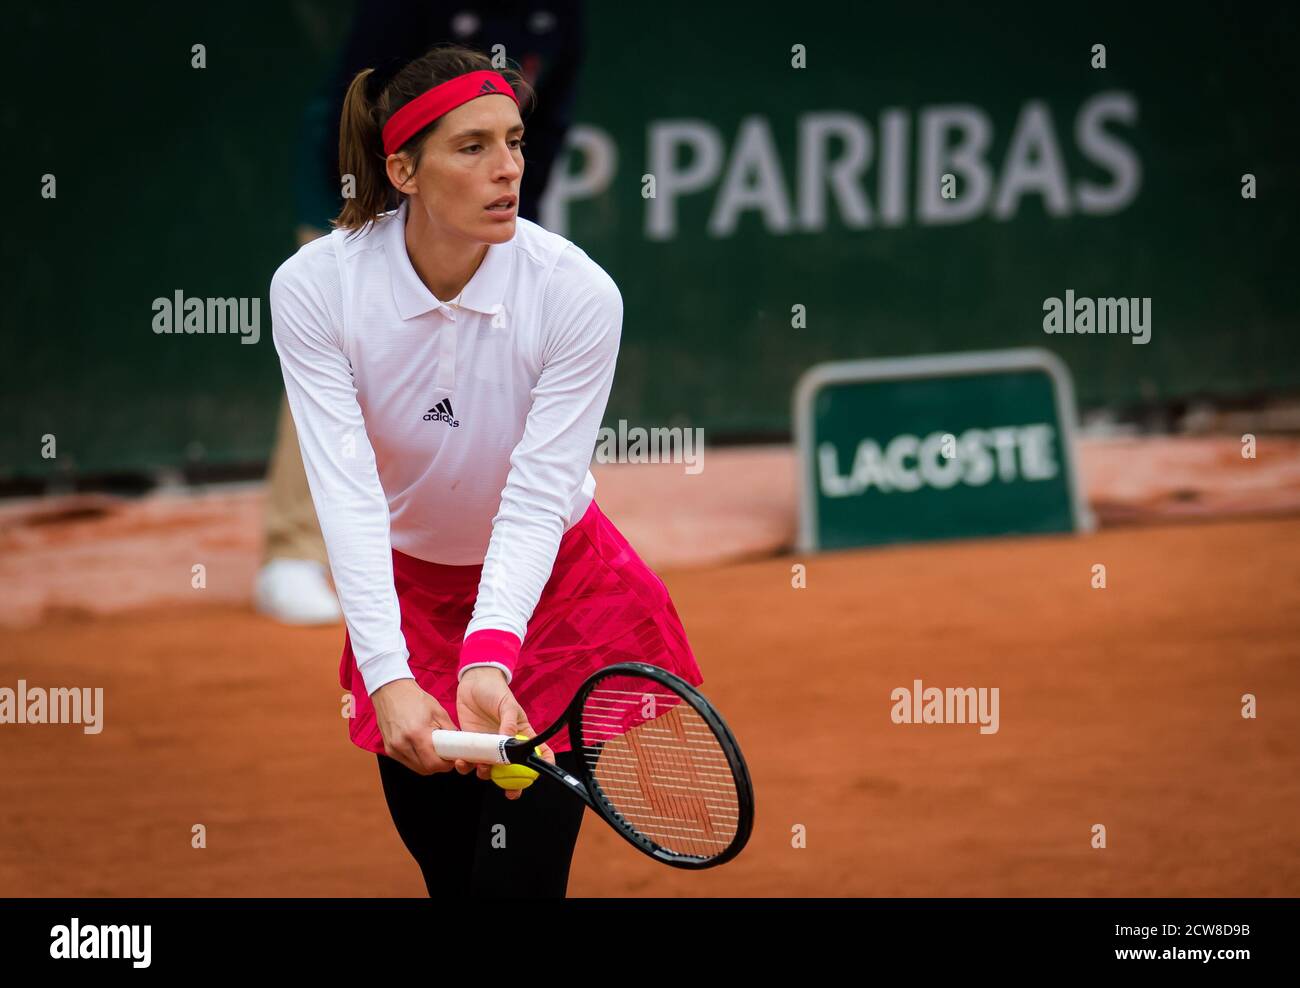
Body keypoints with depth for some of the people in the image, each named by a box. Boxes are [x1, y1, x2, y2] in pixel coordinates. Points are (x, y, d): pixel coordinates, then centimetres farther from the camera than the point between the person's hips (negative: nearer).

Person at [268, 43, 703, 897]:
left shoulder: (578, 294, -24)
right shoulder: (315, 286, -21)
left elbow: (537, 498, -28)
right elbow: (346, 492, -29)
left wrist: (488, 662, -44)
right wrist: (389, 679, -41)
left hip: (549, 596, -2)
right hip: (409, 594, 2)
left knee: (518, 880, -10)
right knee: (448, 879, 7)